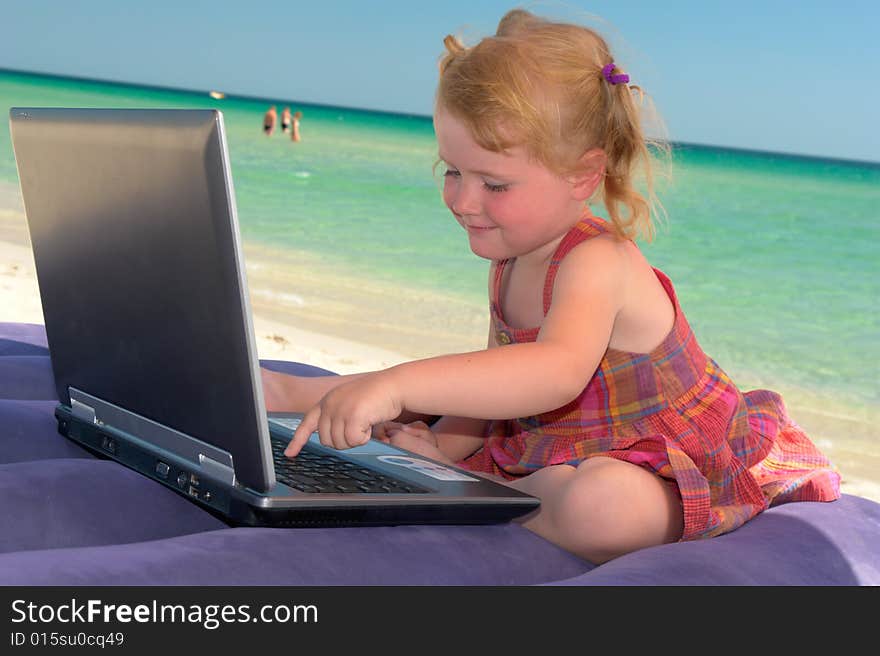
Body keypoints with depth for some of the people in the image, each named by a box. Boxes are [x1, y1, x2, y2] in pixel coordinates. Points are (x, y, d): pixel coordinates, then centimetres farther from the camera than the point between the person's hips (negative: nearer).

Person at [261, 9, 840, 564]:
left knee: (600, 505, -39)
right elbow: (496, 385, 11)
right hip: (560, 459, 8)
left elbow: (557, 371, -47)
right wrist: (444, 448, -9)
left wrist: (396, 385, -54)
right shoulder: (510, 261, 2)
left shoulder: (597, 263, -26)